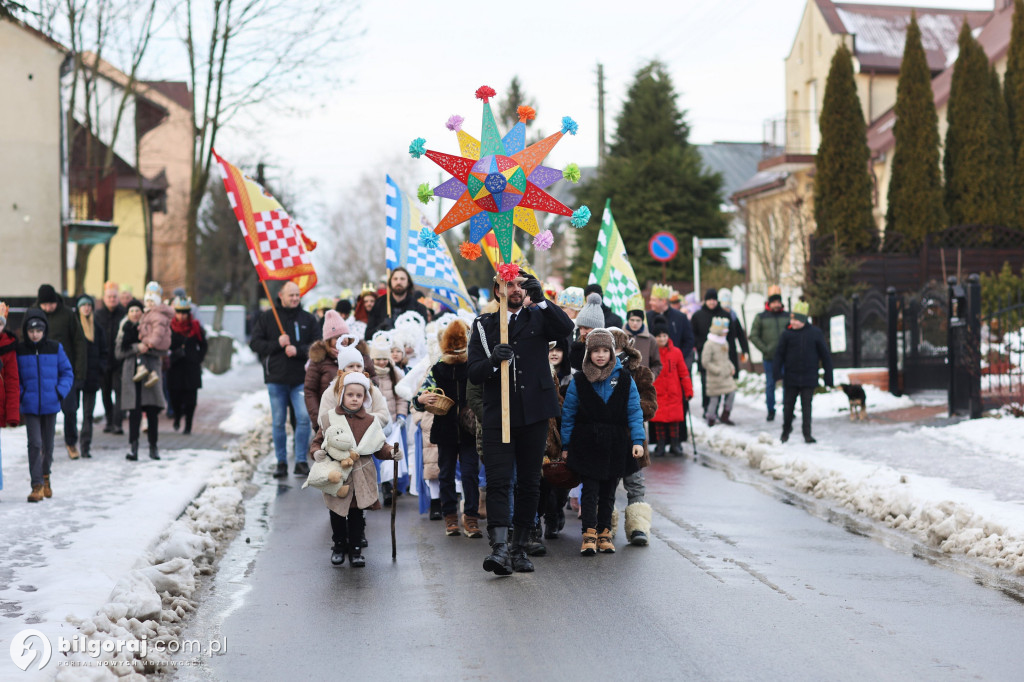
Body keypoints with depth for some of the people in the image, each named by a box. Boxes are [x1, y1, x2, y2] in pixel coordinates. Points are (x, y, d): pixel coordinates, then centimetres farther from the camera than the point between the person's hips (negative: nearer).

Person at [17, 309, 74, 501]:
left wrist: (61, 392, -10)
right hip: (30, 406, -1)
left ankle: (45, 476, 36)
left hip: (50, 404, 1)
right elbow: (14, 377, 6)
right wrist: (19, 396, -7)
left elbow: (67, 372, 4)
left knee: (48, 444, 13)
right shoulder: (19, 350, -2)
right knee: (35, 443, -11)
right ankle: (37, 485, -8)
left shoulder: (55, 348, -2)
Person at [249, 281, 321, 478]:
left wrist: (298, 350, -13)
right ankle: (281, 462, 14)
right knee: (278, 422, 5)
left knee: (304, 418, -10)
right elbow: (255, 343, 2)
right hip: (275, 378, 0)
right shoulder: (266, 318, 6)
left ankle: (301, 461, 0)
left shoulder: (308, 319, 7)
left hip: (301, 378, 0)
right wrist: (277, 344, -11)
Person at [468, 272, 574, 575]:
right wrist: (493, 360, -20)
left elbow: (566, 328, -13)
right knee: (498, 482, -11)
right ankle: (500, 549, -19)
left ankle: (520, 549, 14)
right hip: (498, 415, -1)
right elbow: (474, 373, 1)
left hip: (534, 414, 1)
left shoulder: (539, 319, 9)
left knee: (529, 483, 6)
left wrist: (541, 300, -26)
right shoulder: (484, 325, 8)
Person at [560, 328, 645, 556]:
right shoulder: (579, 381, 1)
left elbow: (634, 411, 5)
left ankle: (604, 533, 18)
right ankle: (589, 534, -5)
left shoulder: (624, 379, 3)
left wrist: (638, 440, -3)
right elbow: (568, 415, 6)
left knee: (608, 491, 9)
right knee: (590, 489, -6)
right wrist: (566, 445, 5)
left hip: (615, 444, 1)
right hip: (586, 443, -1)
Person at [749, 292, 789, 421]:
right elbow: (753, 336, 2)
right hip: (769, 357, -1)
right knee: (770, 384, 4)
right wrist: (764, 349, -8)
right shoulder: (761, 318, 3)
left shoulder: (787, 317, 8)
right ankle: (770, 410, 16)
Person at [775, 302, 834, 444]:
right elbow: (779, 355, 1)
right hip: (790, 378, 1)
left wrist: (828, 378, 1)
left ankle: (807, 434, 7)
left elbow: (825, 356, 2)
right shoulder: (787, 334, -1)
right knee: (788, 405, 9)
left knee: (806, 407, 1)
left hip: (809, 378, -1)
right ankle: (786, 430, 28)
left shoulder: (815, 334, -3)